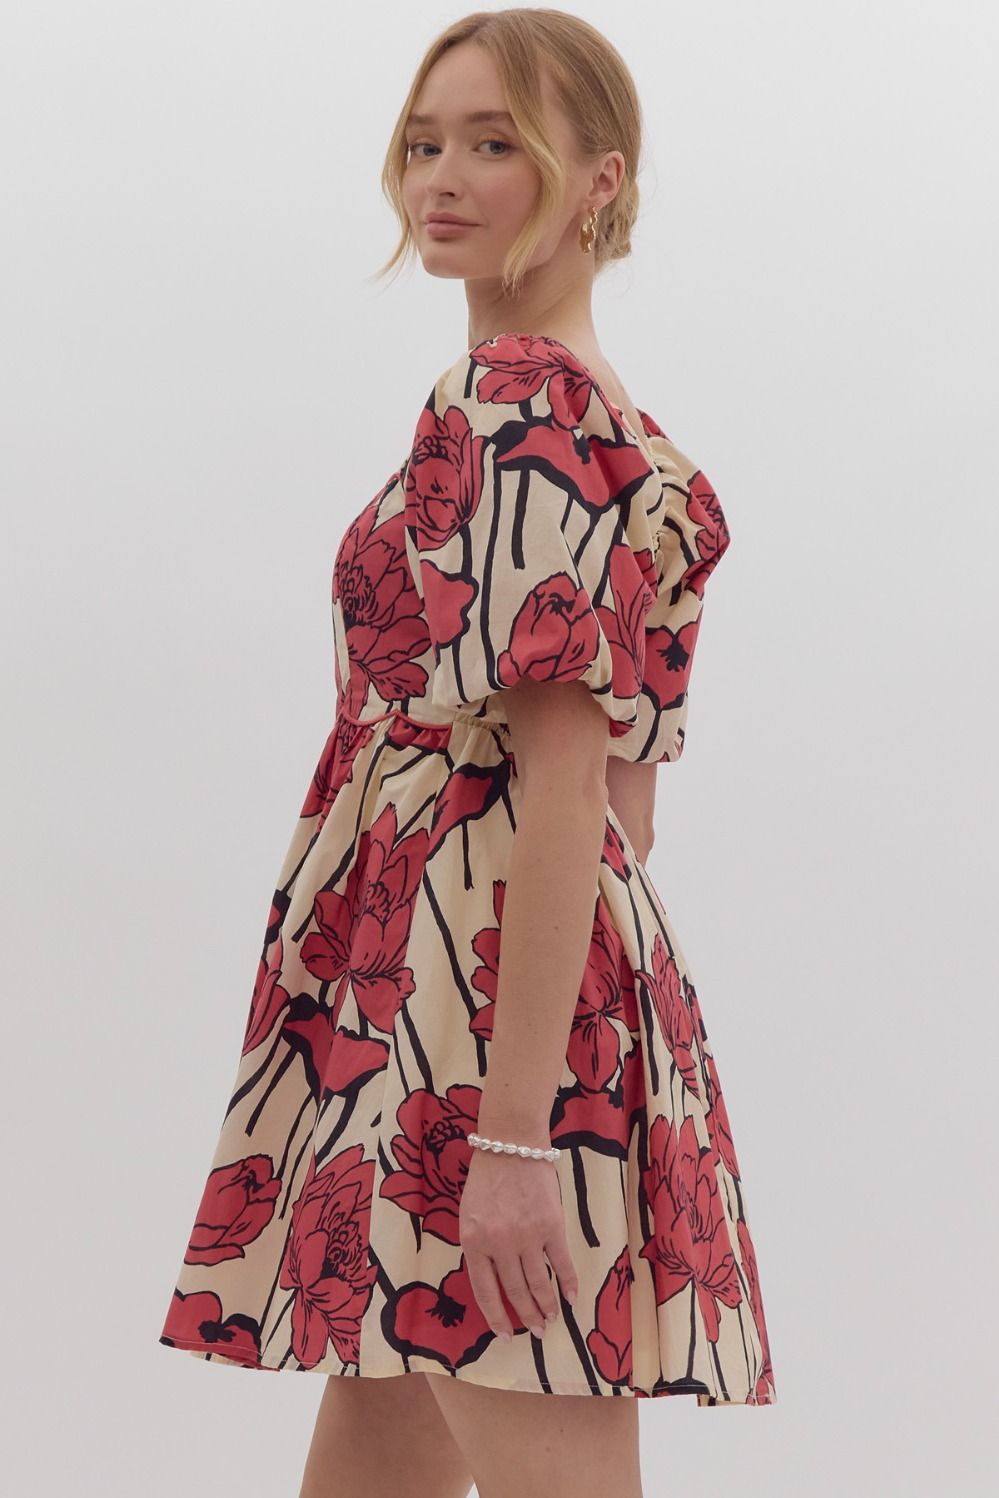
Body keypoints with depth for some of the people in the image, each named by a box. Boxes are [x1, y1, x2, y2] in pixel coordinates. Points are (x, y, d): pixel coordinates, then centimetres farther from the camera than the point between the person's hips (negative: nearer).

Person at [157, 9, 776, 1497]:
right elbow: (629, 787, 19)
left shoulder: (515, 400, -11)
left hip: (481, 1004, -10)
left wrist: (515, 1132, -23)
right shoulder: (623, 434, 18)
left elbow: (566, 784, -19)